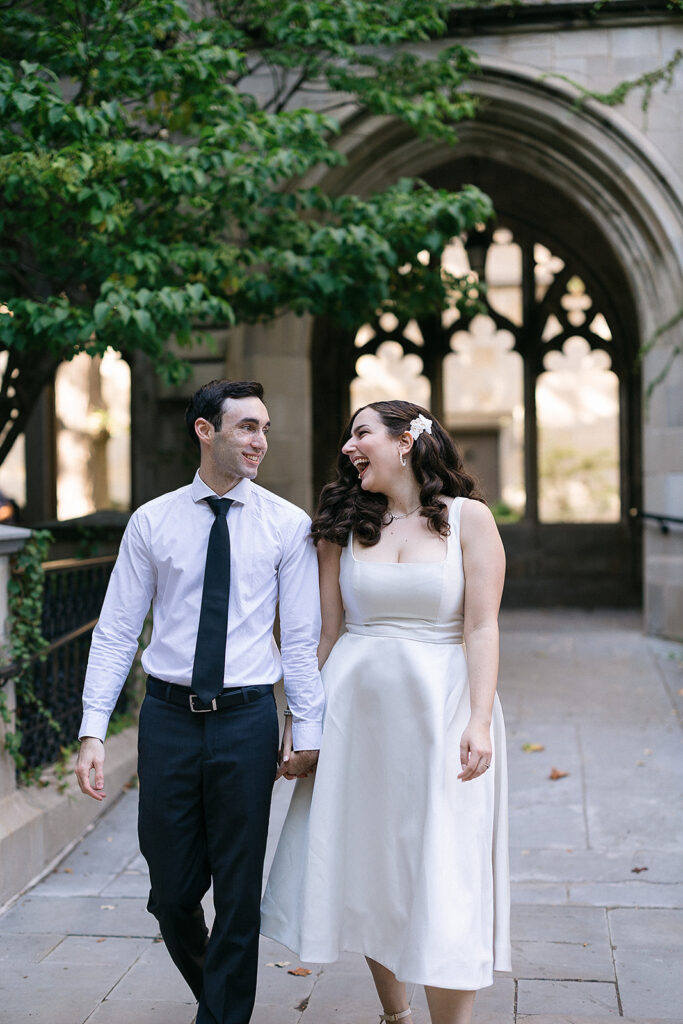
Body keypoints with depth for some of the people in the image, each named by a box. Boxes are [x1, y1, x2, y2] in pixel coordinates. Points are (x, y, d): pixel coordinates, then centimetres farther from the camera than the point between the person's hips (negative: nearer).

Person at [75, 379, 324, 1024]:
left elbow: (302, 638, 2)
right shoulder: (151, 522, 2)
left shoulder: (287, 525, 0)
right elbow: (115, 633, 2)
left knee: (239, 892, 6)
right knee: (171, 889, 11)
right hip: (167, 716, 1)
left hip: (246, 717, -1)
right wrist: (92, 730, -5)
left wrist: (307, 728, -2)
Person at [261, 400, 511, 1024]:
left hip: (439, 704, -3)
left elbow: (481, 627, -6)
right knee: (367, 871, 10)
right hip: (353, 706, 4)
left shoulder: (469, 518, -1)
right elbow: (324, 633, 9)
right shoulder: (343, 527, 8)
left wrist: (479, 721, -15)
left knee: (444, 880, -3)